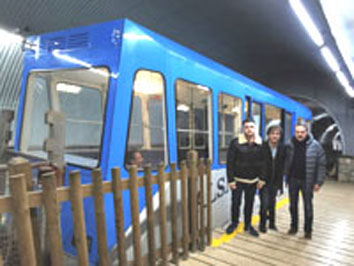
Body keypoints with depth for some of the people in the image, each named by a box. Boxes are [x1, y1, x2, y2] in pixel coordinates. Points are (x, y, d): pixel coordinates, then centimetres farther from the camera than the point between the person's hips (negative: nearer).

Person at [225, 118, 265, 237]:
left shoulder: (260, 144, -1)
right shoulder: (235, 142, -11)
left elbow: (263, 163, 4)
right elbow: (230, 162, -10)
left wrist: (261, 178, -1)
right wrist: (230, 180, -12)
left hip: (253, 181, 3)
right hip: (238, 180, -2)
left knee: (249, 203, 14)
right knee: (236, 202, 6)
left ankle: (248, 224, 32)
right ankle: (234, 222, 30)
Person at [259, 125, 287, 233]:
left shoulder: (283, 148, 0)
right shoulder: (262, 147, -12)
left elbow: (283, 166, 3)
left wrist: (280, 181, 0)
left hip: (275, 181, 4)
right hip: (264, 180, -3)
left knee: (272, 203, 16)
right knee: (265, 204, -3)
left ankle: (272, 223, 35)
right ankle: (262, 224, 18)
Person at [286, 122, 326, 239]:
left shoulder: (315, 145, -10)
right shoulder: (291, 145, -2)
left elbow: (321, 164, -7)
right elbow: (287, 162, 2)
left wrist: (318, 182, -8)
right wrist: (287, 177, -1)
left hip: (307, 181, -2)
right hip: (293, 180, 3)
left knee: (308, 206, 8)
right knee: (293, 204, 13)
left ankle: (308, 230, 25)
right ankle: (294, 226, 30)